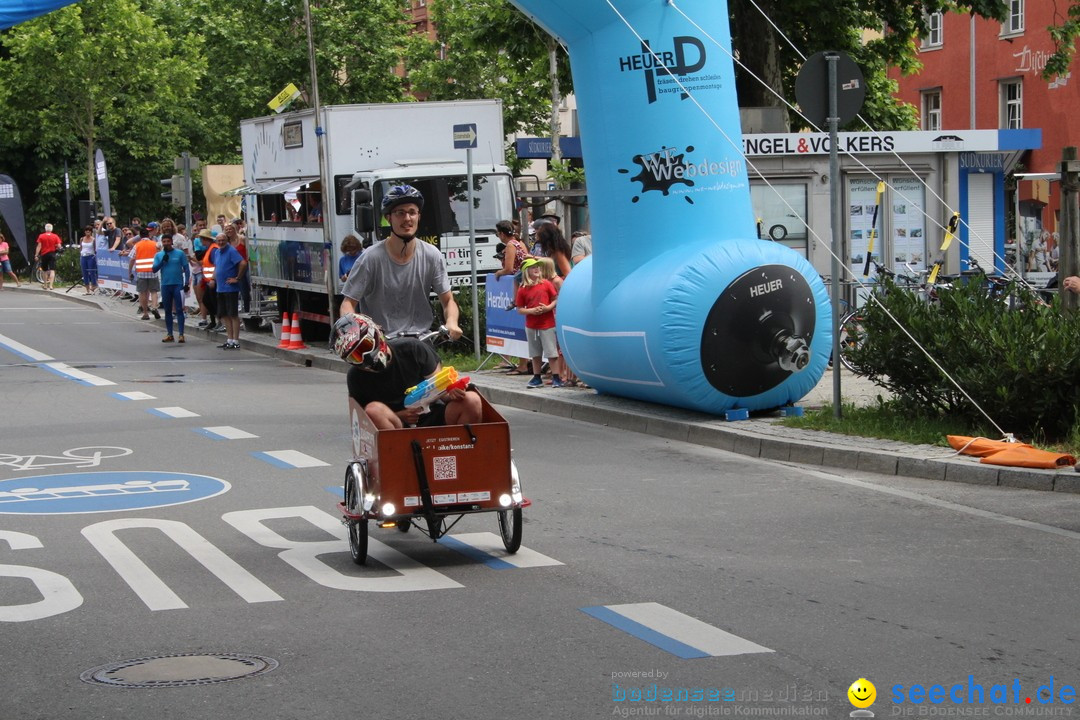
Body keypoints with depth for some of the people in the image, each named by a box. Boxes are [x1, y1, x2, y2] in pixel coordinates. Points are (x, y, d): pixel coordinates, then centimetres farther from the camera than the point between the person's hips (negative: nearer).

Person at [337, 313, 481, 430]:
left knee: (472, 400, -26)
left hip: (431, 418, 1)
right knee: (374, 410, -34)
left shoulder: (413, 349, -3)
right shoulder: (356, 377, -1)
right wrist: (398, 416, -16)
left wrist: (452, 393, -22)